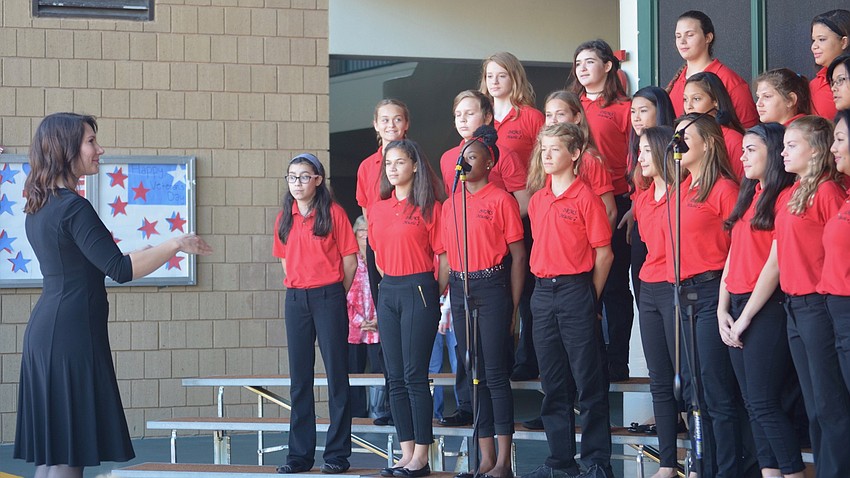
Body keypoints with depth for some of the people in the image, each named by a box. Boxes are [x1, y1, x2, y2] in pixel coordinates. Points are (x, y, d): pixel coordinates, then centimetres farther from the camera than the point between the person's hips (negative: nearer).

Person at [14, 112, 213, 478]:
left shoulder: (38, 208, 13)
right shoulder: (72, 207, -15)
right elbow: (120, 269, -17)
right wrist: (175, 245, -7)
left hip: (44, 331, 9)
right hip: (73, 334, -9)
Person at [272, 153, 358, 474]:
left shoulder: (333, 213, -3)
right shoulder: (284, 218, 11)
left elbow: (350, 261, -2)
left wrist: (333, 296, 1)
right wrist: (300, 291, 9)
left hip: (329, 298, -5)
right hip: (295, 300, 5)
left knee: (336, 374, -2)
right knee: (299, 377, 7)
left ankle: (337, 453, 2)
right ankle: (299, 453, 12)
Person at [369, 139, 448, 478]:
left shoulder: (428, 208, -6)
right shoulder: (378, 209, 11)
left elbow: (444, 258, -5)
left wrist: (434, 296, -3)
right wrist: (391, 283, 15)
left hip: (419, 291, -6)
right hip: (388, 292, 6)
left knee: (415, 376, -7)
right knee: (395, 377, 6)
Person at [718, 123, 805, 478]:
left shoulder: (785, 196, -9)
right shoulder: (748, 196, 17)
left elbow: (775, 263, -14)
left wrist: (745, 317, -12)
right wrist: (723, 310, 5)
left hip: (766, 308, -8)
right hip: (738, 306, 8)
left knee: (763, 403, -11)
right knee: (753, 403, 7)